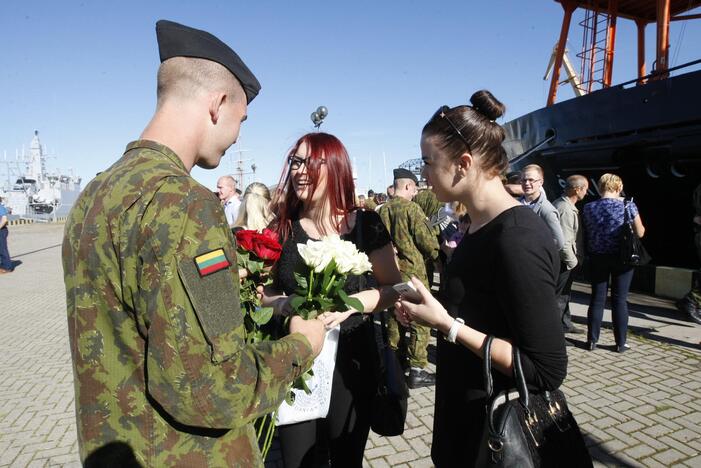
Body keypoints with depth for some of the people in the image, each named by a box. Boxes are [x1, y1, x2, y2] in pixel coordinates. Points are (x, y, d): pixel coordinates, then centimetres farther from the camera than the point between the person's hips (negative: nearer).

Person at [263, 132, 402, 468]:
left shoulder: (365, 224, -7)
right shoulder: (281, 229, -1)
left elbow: (394, 288, -3)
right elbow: (264, 294, 7)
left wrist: (352, 303, -20)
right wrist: (286, 304, -14)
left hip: (351, 361, -1)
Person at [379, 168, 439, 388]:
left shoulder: (382, 210, 2)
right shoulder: (411, 208, -15)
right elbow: (429, 244, -14)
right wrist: (431, 254, 6)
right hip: (413, 271, -6)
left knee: (395, 318, 19)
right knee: (420, 321, 3)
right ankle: (417, 370, 6)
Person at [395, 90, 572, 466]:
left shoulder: (517, 239, -25)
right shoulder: (479, 227, 2)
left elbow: (548, 370, -24)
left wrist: (446, 324, -24)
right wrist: (428, 310, -1)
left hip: (500, 435, -8)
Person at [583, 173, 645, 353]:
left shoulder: (589, 207, -3)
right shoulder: (628, 205, -9)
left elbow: (585, 234, 4)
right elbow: (640, 232, -1)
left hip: (597, 258, 2)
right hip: (622, 257, -1)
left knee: (597, 299, 9)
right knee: (620, 300, 7)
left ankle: (592, 340, 14)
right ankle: (620, 343, 15)